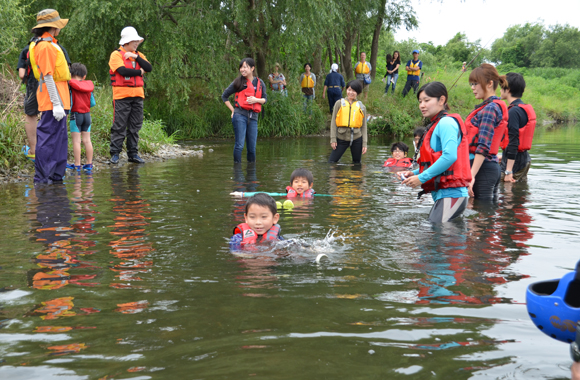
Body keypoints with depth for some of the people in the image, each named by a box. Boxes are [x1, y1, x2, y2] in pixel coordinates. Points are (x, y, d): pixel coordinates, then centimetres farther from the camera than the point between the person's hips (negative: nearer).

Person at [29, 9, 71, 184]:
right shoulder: (45, 46, -14)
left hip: (59, 99, 11)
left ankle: (56, 176, 18)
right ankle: (42, 177, -6)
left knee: (60, 138, 13)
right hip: (53, 99, -11)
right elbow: (47, 76, -19)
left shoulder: (50, 45, 19)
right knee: (49, 138, -9)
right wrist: (56, 103, -22)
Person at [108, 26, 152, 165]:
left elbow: (149, 68, 2)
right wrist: (139, 72, -3)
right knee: (119, 126, -4)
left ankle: (133, 153, 13)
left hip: (137, 95, 6)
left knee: (135, 126, 7)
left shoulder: (139, 55, 16)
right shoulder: (116, 55, -2)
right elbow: (122, 70, -16)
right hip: (122, 96, -5)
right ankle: (115, 154, 2)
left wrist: (136, 57, -9)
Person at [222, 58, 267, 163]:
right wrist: (233, 110, 4)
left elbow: (265, 99, 16)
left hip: (253, 117, 3)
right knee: (239, 145, -8)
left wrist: (256, 100, -5)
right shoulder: (238, 82, 4)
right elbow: (224, 96, 12)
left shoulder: (260, 83, 12)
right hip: (240, 115, -3)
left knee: (252, 147, 5)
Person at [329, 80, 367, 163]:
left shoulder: (361, 107, 8)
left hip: (356, 138, 1)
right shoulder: (339, 104, 4)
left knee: (357, 163, 10)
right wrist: (333, 139, -5)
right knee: (331, 162, -7)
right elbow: (333, 122, 3)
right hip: (341, 137, -1)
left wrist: (364, 144, 1)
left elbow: (364, 126, 8)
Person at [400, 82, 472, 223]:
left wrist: (422, 177, -17)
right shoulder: (436, 125, 22)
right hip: (442, 194, 10)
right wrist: (415, 173, 12)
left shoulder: (446, 123, -9)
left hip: (451, 194, -10)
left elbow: (449, 156, -22)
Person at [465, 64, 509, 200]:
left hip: (483, 168, -10)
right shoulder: (498, 106, 17)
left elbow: (483, 147, -20)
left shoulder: (489, 108, -12)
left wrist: (471, 175, -23)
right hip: (493, 166, 10)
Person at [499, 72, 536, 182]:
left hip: (515, 161, -10)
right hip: (525, 159, 10)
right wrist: (503, 156, 28)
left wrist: (508, 171, -22)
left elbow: (513, 142, -22)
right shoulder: (527, 108, 12)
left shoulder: (514, 111, -18)